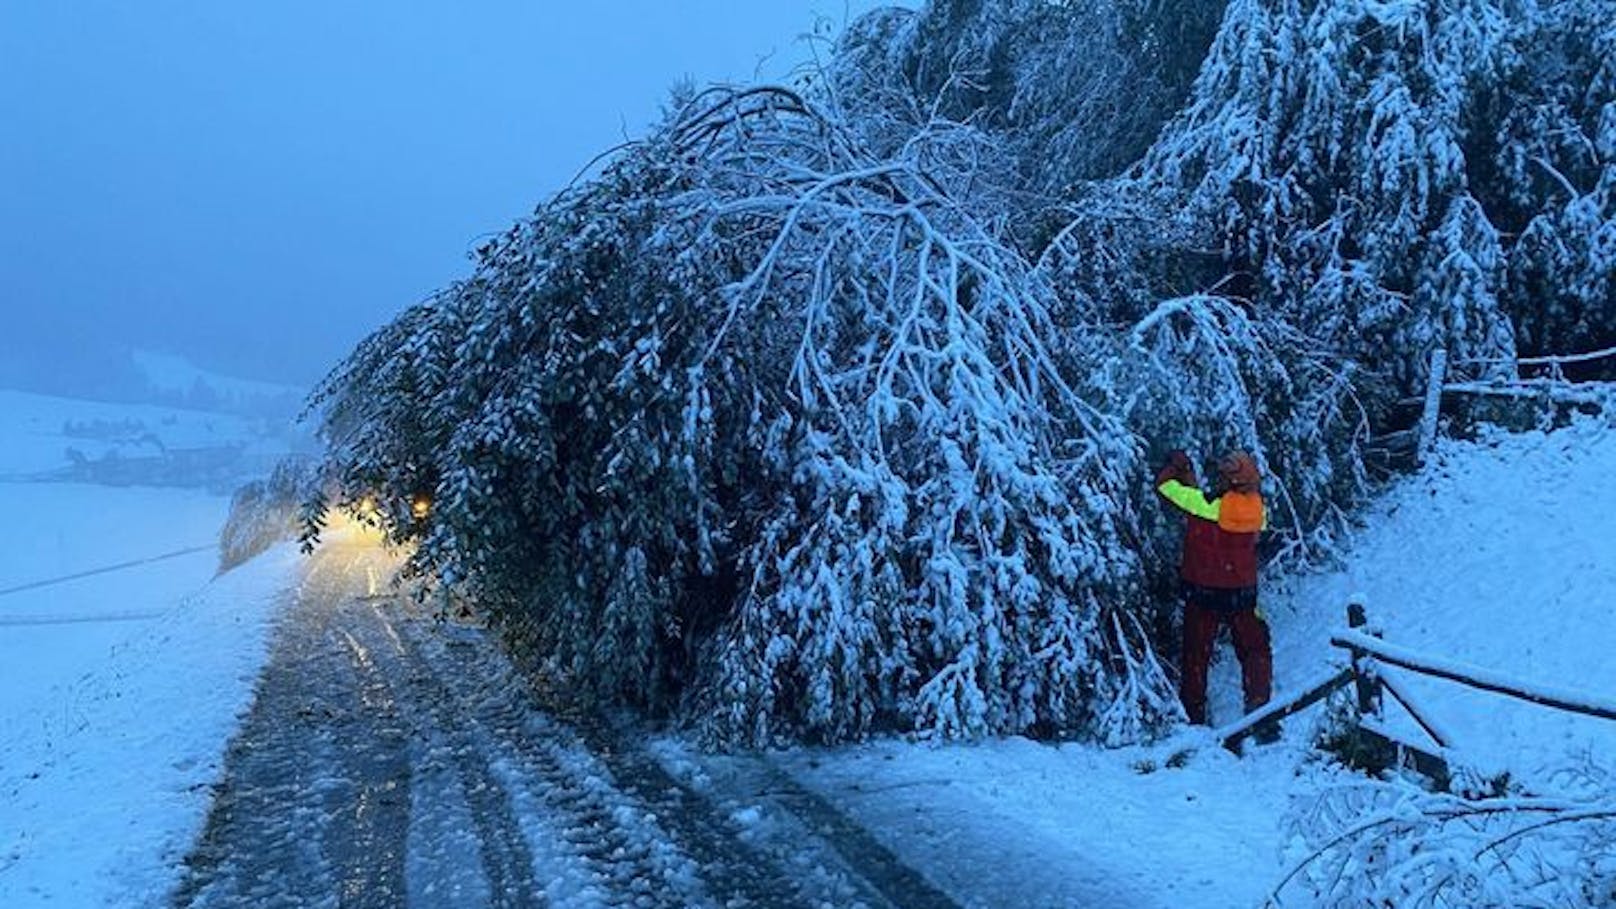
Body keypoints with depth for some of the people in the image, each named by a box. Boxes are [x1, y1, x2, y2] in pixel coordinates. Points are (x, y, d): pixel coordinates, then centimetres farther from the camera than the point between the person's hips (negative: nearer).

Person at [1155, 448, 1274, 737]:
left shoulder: (1205, 505, -21)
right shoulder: (1258, 509, -7)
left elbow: (1165, 483, -11)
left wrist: (1178, 465, 10)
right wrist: (1190, 478, 14)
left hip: (1202, 593, -2)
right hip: (1242, 594, 2)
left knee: (1196, 656, 13)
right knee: (1256, 653, 17)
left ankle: (1193, 718, 19)